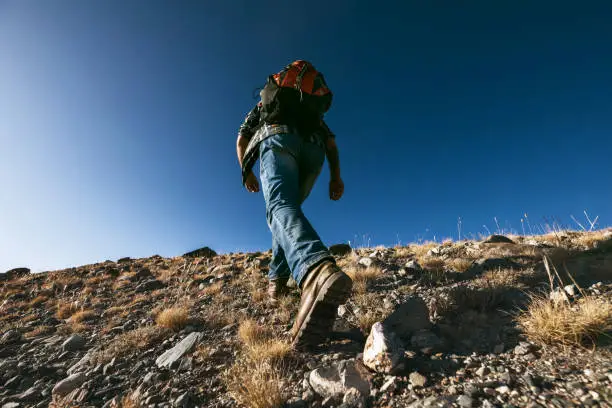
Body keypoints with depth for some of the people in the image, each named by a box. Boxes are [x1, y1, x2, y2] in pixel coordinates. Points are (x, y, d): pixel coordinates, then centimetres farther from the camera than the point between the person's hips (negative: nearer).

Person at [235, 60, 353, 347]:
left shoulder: (261, 107, 41)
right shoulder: (314, 112, 42)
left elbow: (241, 141, 31)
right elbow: (331, 142, 24)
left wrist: (247, 173, 41)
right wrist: (336, 176, 14)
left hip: (278, 140, -3)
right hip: (313, 149, 4)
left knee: (280, 208, -28)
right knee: (287, 208, 20)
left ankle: (316, 272, -59)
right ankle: (277, 277, 13)